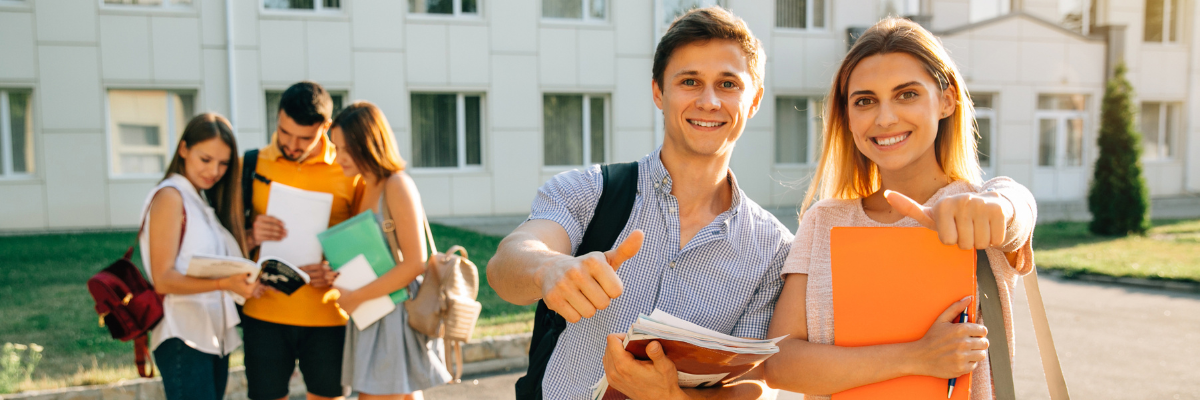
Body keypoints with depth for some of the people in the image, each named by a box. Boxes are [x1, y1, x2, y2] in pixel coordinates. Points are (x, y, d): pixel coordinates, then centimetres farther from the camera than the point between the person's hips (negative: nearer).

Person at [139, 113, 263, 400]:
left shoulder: (207, 200, 18)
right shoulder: (170, 197, -7)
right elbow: (163, 279, -16)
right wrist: (224, 284, -29)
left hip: (216, 334, 8)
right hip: (184, 339, -8)